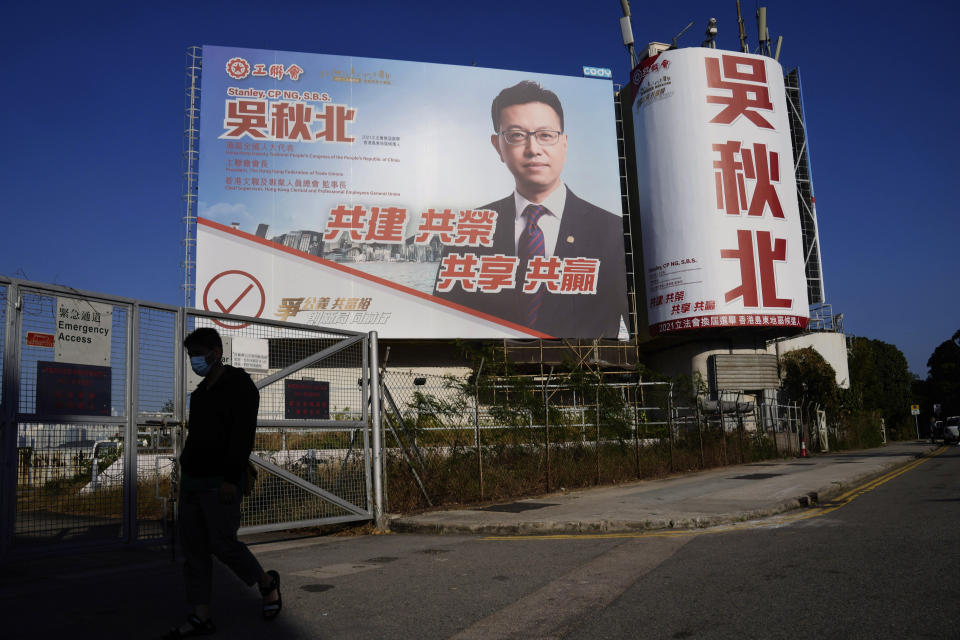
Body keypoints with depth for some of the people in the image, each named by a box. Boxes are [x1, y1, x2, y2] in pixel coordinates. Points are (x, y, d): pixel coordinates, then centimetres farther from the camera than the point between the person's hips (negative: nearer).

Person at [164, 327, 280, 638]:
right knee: (193, 546, 6)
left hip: (220, 482, -8)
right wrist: (186, 472, 17)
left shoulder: (240, 386, -10)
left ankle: (267, 583, 17)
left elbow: (243, 435, -19)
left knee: (222, 543, -7)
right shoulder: (201, 391, 17)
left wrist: (231, 479, -24)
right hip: (192, 480, 9)